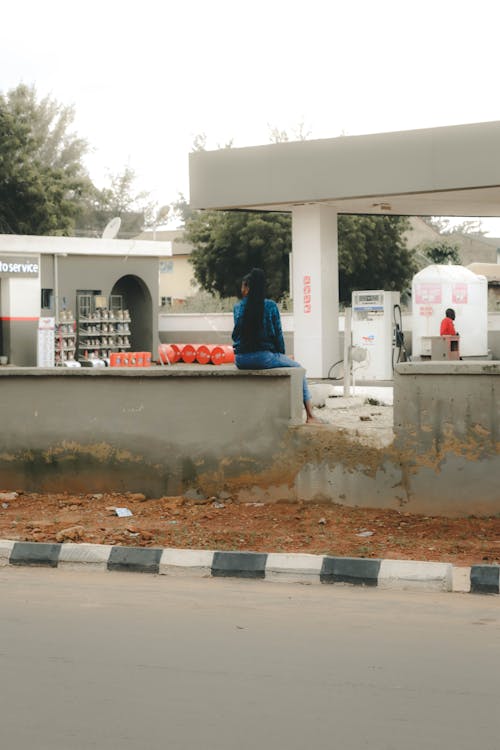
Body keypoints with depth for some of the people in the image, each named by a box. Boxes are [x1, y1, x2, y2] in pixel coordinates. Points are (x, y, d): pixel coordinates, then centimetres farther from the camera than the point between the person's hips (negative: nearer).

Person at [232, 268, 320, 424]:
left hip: (240, 360, 5)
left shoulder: (238, 308, 6)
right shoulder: (270, 306, -2)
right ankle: (310, 416, 7)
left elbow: (235, 335, 14)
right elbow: (278, 334, 2)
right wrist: (281, 354, 14)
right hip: (263, 357, -5)